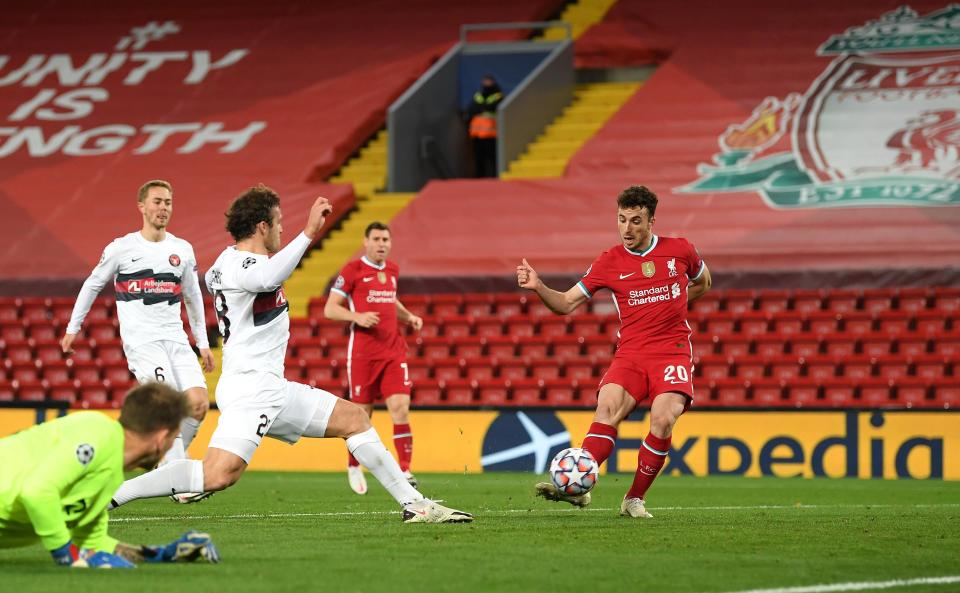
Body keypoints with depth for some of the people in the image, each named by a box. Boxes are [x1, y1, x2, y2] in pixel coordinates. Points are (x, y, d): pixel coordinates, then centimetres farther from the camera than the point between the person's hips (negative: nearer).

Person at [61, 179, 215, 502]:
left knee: (198, 403, -12)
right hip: (140, 339, -5)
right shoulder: (121, 248, 1)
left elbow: (193, 296, 23)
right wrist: (73, 327, 17)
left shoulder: (183, 250, 12)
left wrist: (203, 342, 21)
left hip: (176, 339, 5)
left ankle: (167, 463, 9)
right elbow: (93, 285, 13)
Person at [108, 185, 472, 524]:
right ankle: (112, 495, -21)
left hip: (271, 389, 11)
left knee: (353, 419, 14)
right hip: (250, 387, -11)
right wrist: (309, 233, -43)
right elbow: (270, 277, -42)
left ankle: (414, 504, 16)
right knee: (219, 475, -27)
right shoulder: (240, 266, -15)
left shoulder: (226, 262, 17)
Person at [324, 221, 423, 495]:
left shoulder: (392, 270, 13)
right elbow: (330, 309, -5)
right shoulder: (352, 270, -4)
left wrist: (408, 316, 13)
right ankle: (353, 467, 25)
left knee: (400, 408, -10)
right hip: (362, 354, -4)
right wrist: (357, 316, -21)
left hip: (394, 351, 4)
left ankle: (404, 471, -11)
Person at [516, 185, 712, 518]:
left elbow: (703, 282, 26)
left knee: (663, 419, -24)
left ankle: (635, 500, -9)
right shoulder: (610, 262, 4)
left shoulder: (680, 251, 4)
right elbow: (567, 304, 3)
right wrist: (538, 287, -15)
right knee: (608, 406, -26)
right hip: (631, 352, 1)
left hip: (673, 350, -1)